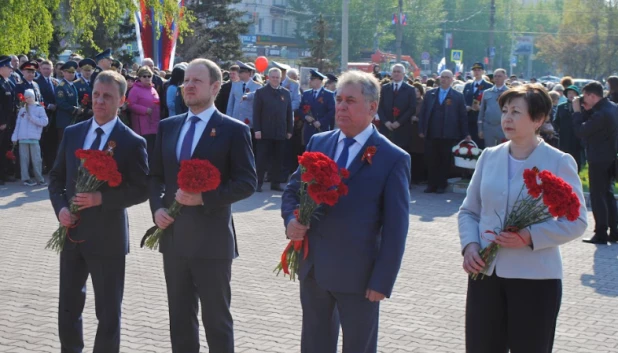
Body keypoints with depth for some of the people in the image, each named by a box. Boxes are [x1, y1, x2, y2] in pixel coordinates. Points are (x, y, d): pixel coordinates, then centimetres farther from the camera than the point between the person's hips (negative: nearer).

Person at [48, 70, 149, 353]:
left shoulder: (132, 143, -9)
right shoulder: (72, 133, 5)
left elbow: (142, 190, -11)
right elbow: (56, 176, 12)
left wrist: (102, 198, -23)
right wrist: (60, 207, -7)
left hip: (107, 237, -5)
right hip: (72, 234, 5)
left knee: (108, 313, 7)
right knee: (68, 307, 17)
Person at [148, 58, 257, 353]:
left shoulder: (233, 130, -6)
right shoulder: (168, 127, 11)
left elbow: (247, 182, -10)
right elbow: (156, 175, 16)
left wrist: (204, 198, -20)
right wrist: (157, 207, -3)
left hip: (211, 239, -5)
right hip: (173, 237, 5)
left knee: (216, 318, 6)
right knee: (180, 318, 15)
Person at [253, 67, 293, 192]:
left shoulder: (286, 93, 11)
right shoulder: (261, 92, 1)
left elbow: (289, 113, 11)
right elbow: (256, 112, -3)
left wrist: (290, 130, 6)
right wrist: (257, 129, -10)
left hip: (280, 132, 3)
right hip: (265, 132, -3)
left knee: (278, 159, 5)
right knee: (262, 158, 0)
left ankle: (275, 183, 12)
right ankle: (258, 183, 5)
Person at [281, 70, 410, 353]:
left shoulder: (393, 159, -9)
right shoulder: (318, 142, 7)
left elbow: (395, 228, -9)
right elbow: (292, 189, 16)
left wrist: (383, 281, -13)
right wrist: (291, 219, -6)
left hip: (357, 275, -5)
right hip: (312, 268, 5)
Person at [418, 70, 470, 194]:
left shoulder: (458, 96, 4)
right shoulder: (429, 94, 11)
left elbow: (463, 116, 4)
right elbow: (423, 113, 11)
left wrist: (465, 134, 1)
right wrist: (421, 130, 4)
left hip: (448, 136, -2)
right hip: (431, 135, 2)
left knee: (445, 161, 4)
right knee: (431, 160, 3)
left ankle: (442, 185, 14)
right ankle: (432, 184, 11)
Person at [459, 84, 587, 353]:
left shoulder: (559, 163, -6)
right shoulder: (489, 156, 7)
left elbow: (576, 222, -8)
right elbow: (468, 211, 13)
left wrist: (530, 237, -21)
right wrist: (469, 245, -6)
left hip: (535, 277, -4)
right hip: (485, 273, 4)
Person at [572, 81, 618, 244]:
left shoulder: (601, 114, -24)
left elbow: (580, 131, -20)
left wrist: (577, 111, -11)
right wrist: (587, 110, 2)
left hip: (599, 160, -10)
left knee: (597, 196, -2)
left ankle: (601, 234, 1)